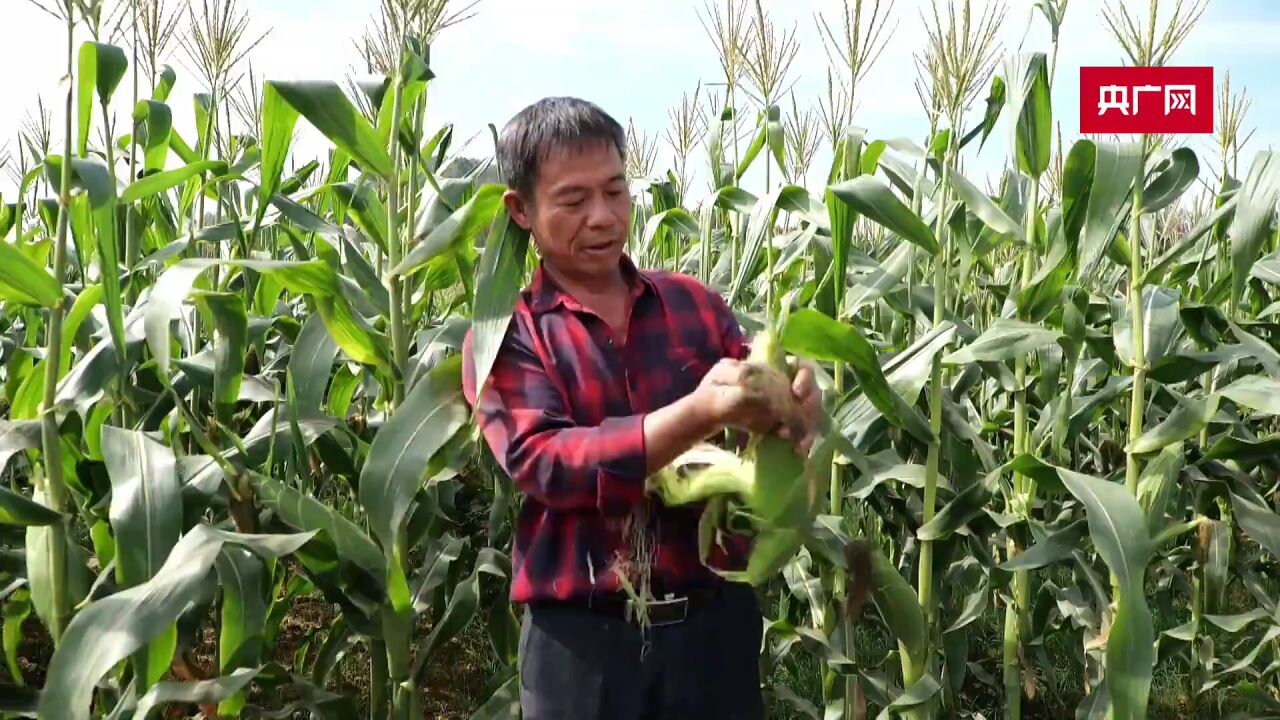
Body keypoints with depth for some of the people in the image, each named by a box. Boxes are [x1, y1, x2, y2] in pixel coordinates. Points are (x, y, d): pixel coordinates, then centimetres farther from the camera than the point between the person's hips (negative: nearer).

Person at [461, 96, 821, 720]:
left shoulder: (694, 304, 7)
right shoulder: (504, 335, -1)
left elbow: (754, 428, 2)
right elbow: (544, 464, -15)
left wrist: (788, 411, -21)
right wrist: (697, 414, -27)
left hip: (715, 616, 3)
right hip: (581, 635, -2)